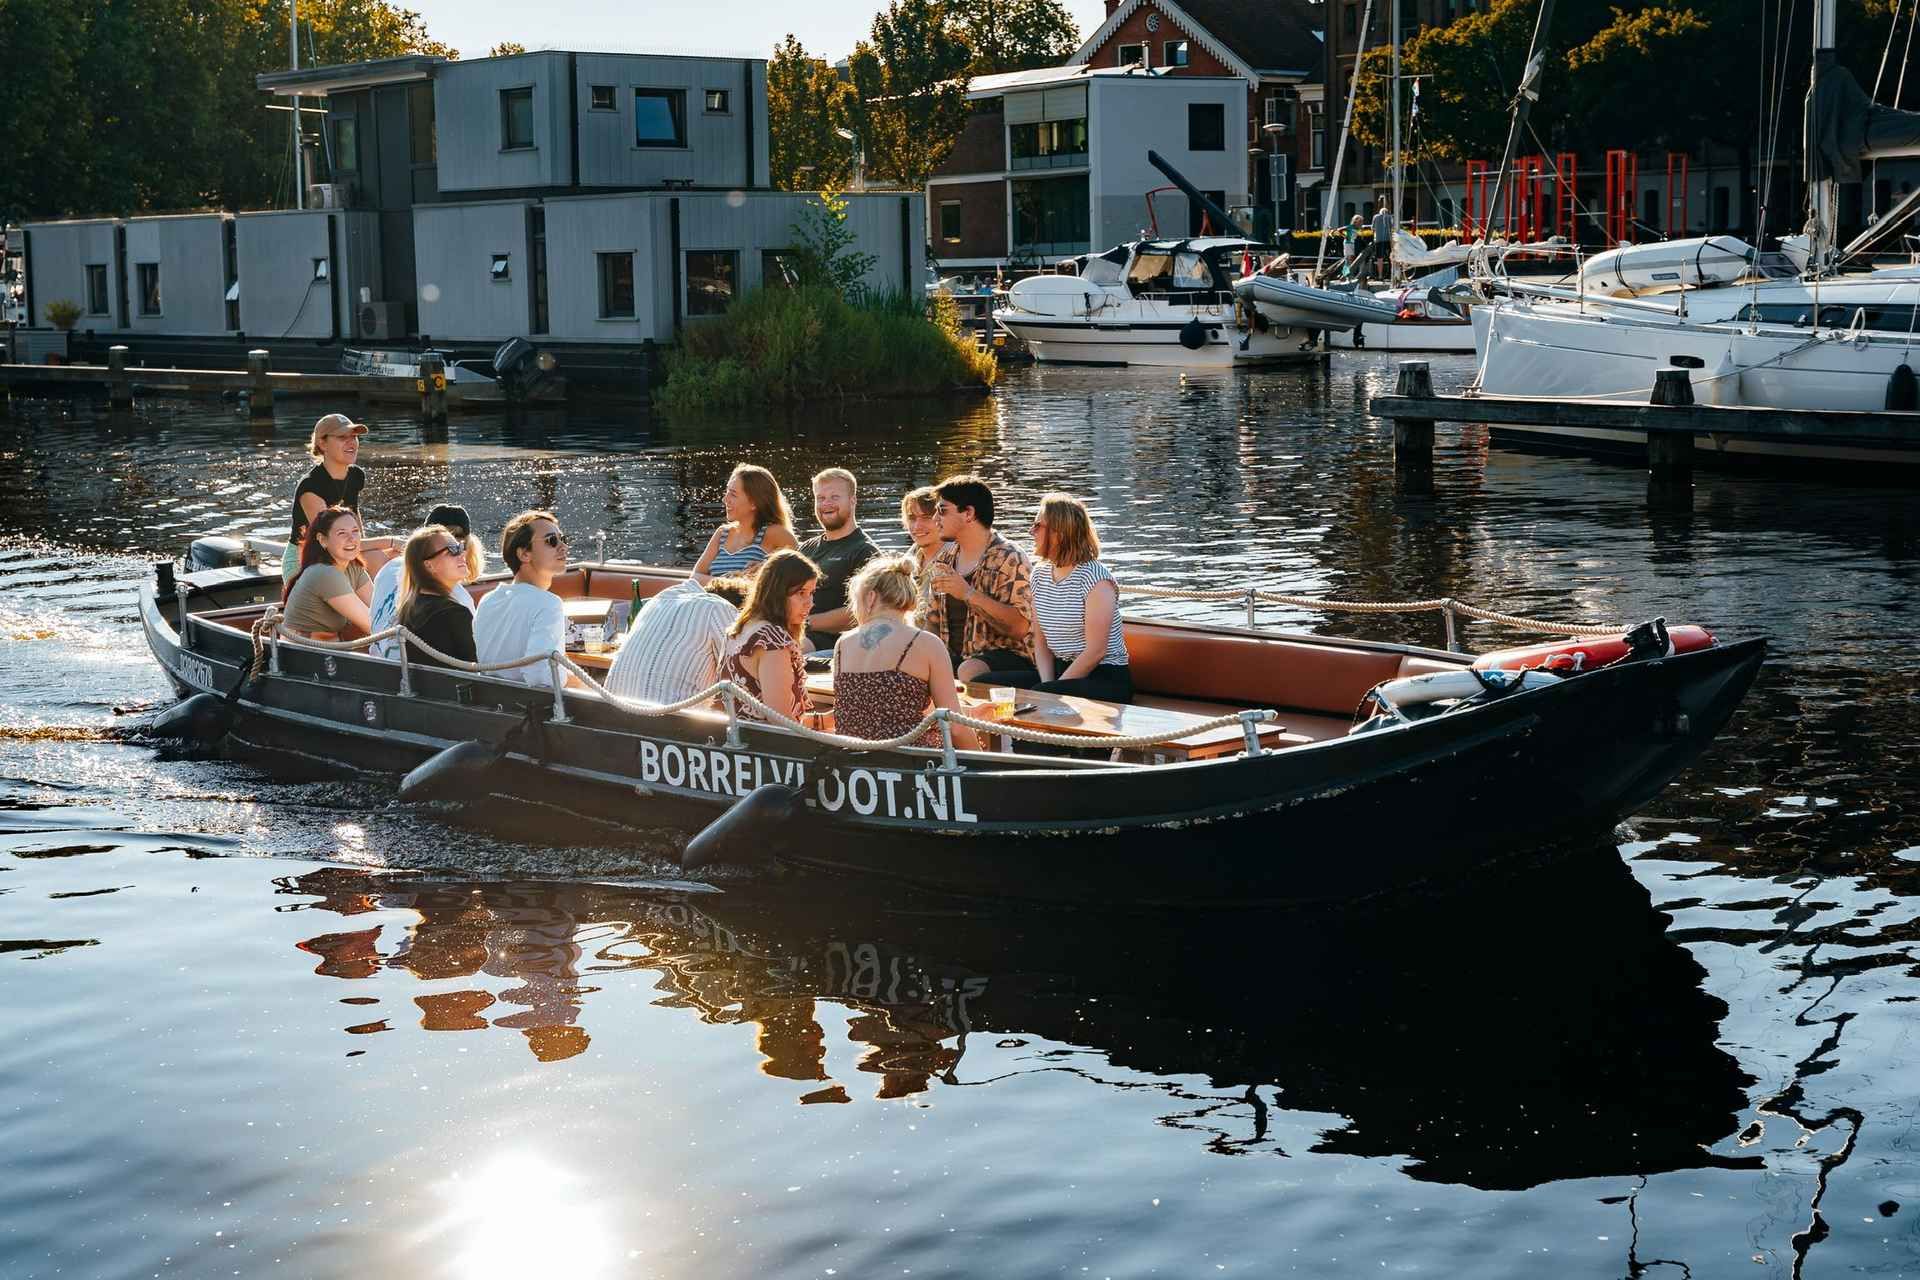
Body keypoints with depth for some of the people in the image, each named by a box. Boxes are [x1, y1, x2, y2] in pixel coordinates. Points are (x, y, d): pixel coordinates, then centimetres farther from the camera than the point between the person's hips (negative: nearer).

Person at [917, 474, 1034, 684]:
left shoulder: (1011, 559, -8)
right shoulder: (944, 560, 15)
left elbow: (1020, 627, -19)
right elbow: (932, 620, 18)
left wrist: (969, 594, -20)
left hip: (1004, 654, -6)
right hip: (954, 657, 6)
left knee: (968, 672, -37)